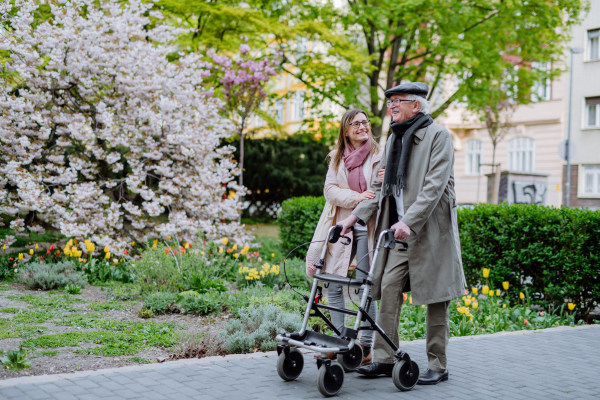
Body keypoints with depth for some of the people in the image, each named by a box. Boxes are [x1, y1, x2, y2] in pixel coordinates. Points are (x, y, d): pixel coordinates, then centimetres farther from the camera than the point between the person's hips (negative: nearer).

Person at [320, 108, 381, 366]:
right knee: (334, 285, 4)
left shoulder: (379, 156, 2)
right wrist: (357, 197, -14)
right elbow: (330, 190, 1)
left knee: (365, 288, -3)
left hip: (368, 227, -4)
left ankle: (366, 347, 7)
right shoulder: (337, 158, 12)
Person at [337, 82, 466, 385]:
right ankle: (384, 360, 5)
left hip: (430, 229, -6)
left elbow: (435, 185, -17)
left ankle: (438, 366, 10)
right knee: (388, 288, -1)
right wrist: (356, 216, 8)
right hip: (400, 232, 6)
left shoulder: (438, 136, -6)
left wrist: (409, 221, -27)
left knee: (435, 298, 1)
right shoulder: (394, 139, 16)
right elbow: (380, 187, 20)